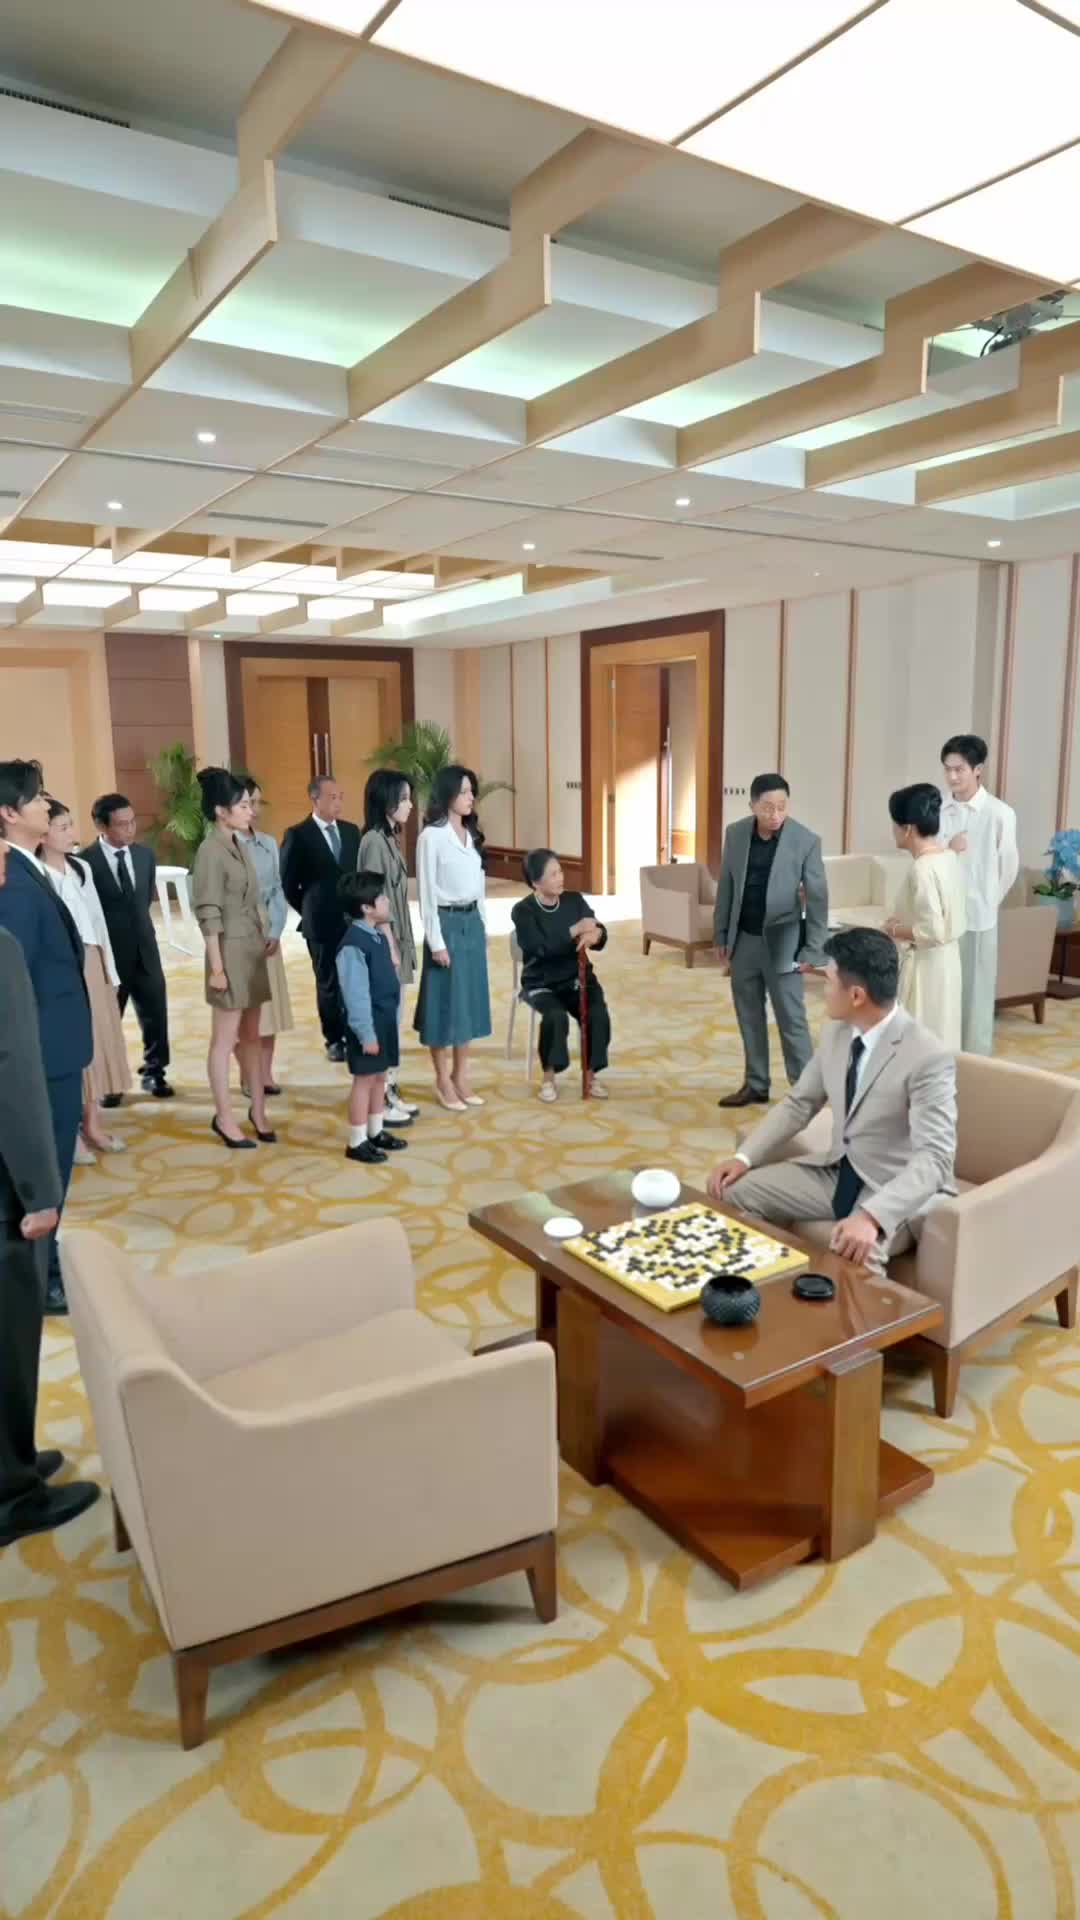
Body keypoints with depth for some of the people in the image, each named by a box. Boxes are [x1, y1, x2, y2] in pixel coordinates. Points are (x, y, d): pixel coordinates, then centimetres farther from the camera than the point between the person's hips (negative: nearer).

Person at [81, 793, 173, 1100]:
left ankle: (154, 1073, 29)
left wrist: (137, 925, 13)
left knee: (155, 1015, 11)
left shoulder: (145, 854, 3)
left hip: (145, 949, 4)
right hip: (108, 954, -4)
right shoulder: (85, 862, -15)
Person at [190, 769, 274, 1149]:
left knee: (251, 1035, 14)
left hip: (254, 950, 8)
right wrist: (216, 967, -16)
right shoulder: (211, 851, -14)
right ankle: (224, 1118, 13)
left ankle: (257, 1110, 23)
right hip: (231, 951, -8)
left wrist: (268, 935, 5)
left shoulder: (239, 845, 9)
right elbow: (209, 916, -16)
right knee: (225, 1039, 3)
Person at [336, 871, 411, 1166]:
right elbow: (356, 995, -21)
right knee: (365, 1079, 1)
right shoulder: (353, 945, -21)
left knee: (380, 1077, 18)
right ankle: (357, 1142, 13)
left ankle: (376, 1132, 32)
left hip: (385, 1020, 9)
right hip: (369, 1023, -9)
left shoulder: (378, 937, 8)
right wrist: (366, 1033, -20)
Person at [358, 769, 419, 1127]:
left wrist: (402, 945, 14)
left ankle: (390, 1090, 22)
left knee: (393, 1020, 14)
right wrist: (388, 945, -17)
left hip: (396, 940, 9)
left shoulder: (390, 837, 12)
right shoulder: (374, 841, -16)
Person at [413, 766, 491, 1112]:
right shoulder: (431, 836, -11)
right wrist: (436, 941, -15)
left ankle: (461, 1076, 21)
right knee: (446, 1001, 0)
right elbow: (427, 893, -12)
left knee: (470, 998, 10)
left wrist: (482, 925, 14)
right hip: (447, 923, -7)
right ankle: (443, 1081, 11)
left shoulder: (471, 834, 10)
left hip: (473, 921, 7)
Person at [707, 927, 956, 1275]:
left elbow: (933, 1158, -29)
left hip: (893, 1188, -7)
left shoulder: (928, 1058, -24)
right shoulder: (835, 1031, -2)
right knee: (736, 1191, -4)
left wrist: (871, 1216, -44)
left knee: (850, 1256, -35)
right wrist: (744, 1157, -5)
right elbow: (799, 1103, 8)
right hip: (836, 1171, 7)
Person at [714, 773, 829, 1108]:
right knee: (749, 1017, 12)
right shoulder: (735, 833, -2)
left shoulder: (806, 840, -13)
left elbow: (818, 897, -9)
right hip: (743, 940, 4)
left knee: (791, 1020, -2)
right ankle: (755, 1084, 25)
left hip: (781, 943, -4)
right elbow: (726, 887, 7)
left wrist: (813, 950, -10)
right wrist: (720, 936, 7)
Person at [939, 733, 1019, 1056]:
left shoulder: (1000, 814, -10)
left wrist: (986, 902, 11)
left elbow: (1009, 866, 1)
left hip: (978, 917, -3)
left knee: (975, 993, 5)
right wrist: (947, 848, -18)